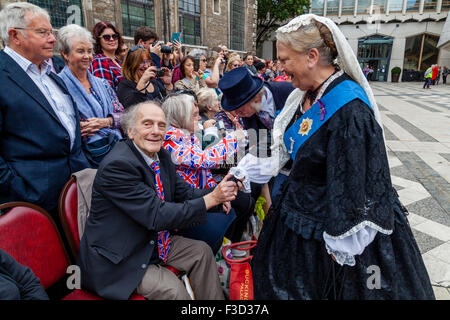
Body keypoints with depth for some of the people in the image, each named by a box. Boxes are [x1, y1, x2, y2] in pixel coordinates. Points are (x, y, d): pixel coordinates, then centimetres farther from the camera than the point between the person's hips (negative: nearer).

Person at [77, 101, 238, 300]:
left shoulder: (162, 156, 0)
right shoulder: (116, 165, -27)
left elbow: (183, 192, 7)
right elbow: (157, 217, -30)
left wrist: (219, 195, -13)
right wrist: (211, 199, -28)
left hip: (154, 241, 9)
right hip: (117, 260, -8)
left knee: (202, 251, 6)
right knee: (172, 290, -23)